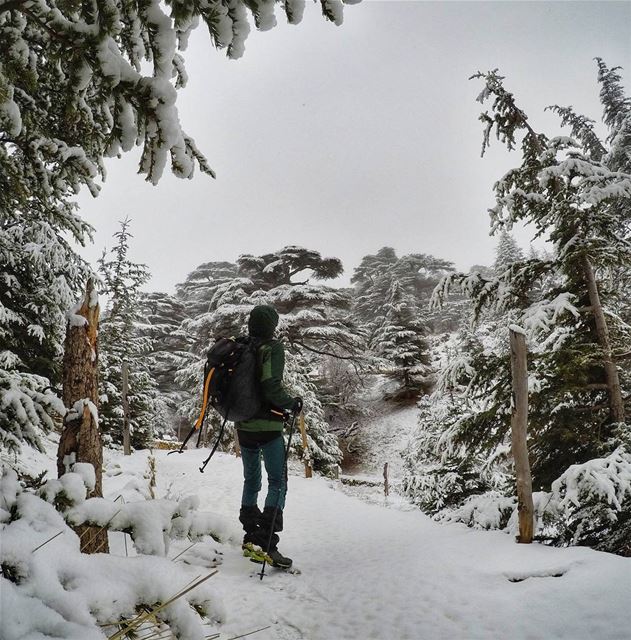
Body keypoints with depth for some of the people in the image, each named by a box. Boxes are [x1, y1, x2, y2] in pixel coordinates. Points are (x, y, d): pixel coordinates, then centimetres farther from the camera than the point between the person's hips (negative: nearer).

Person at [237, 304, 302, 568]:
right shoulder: (272, 348, -12)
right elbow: (271, 386, -23)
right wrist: (292, 404, -9)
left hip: (243, 426, 7)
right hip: (268, 426, -7)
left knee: (251, 480, 19)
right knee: (278, 482, -1)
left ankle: (250, 535, 26)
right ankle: (267, 540, -11)